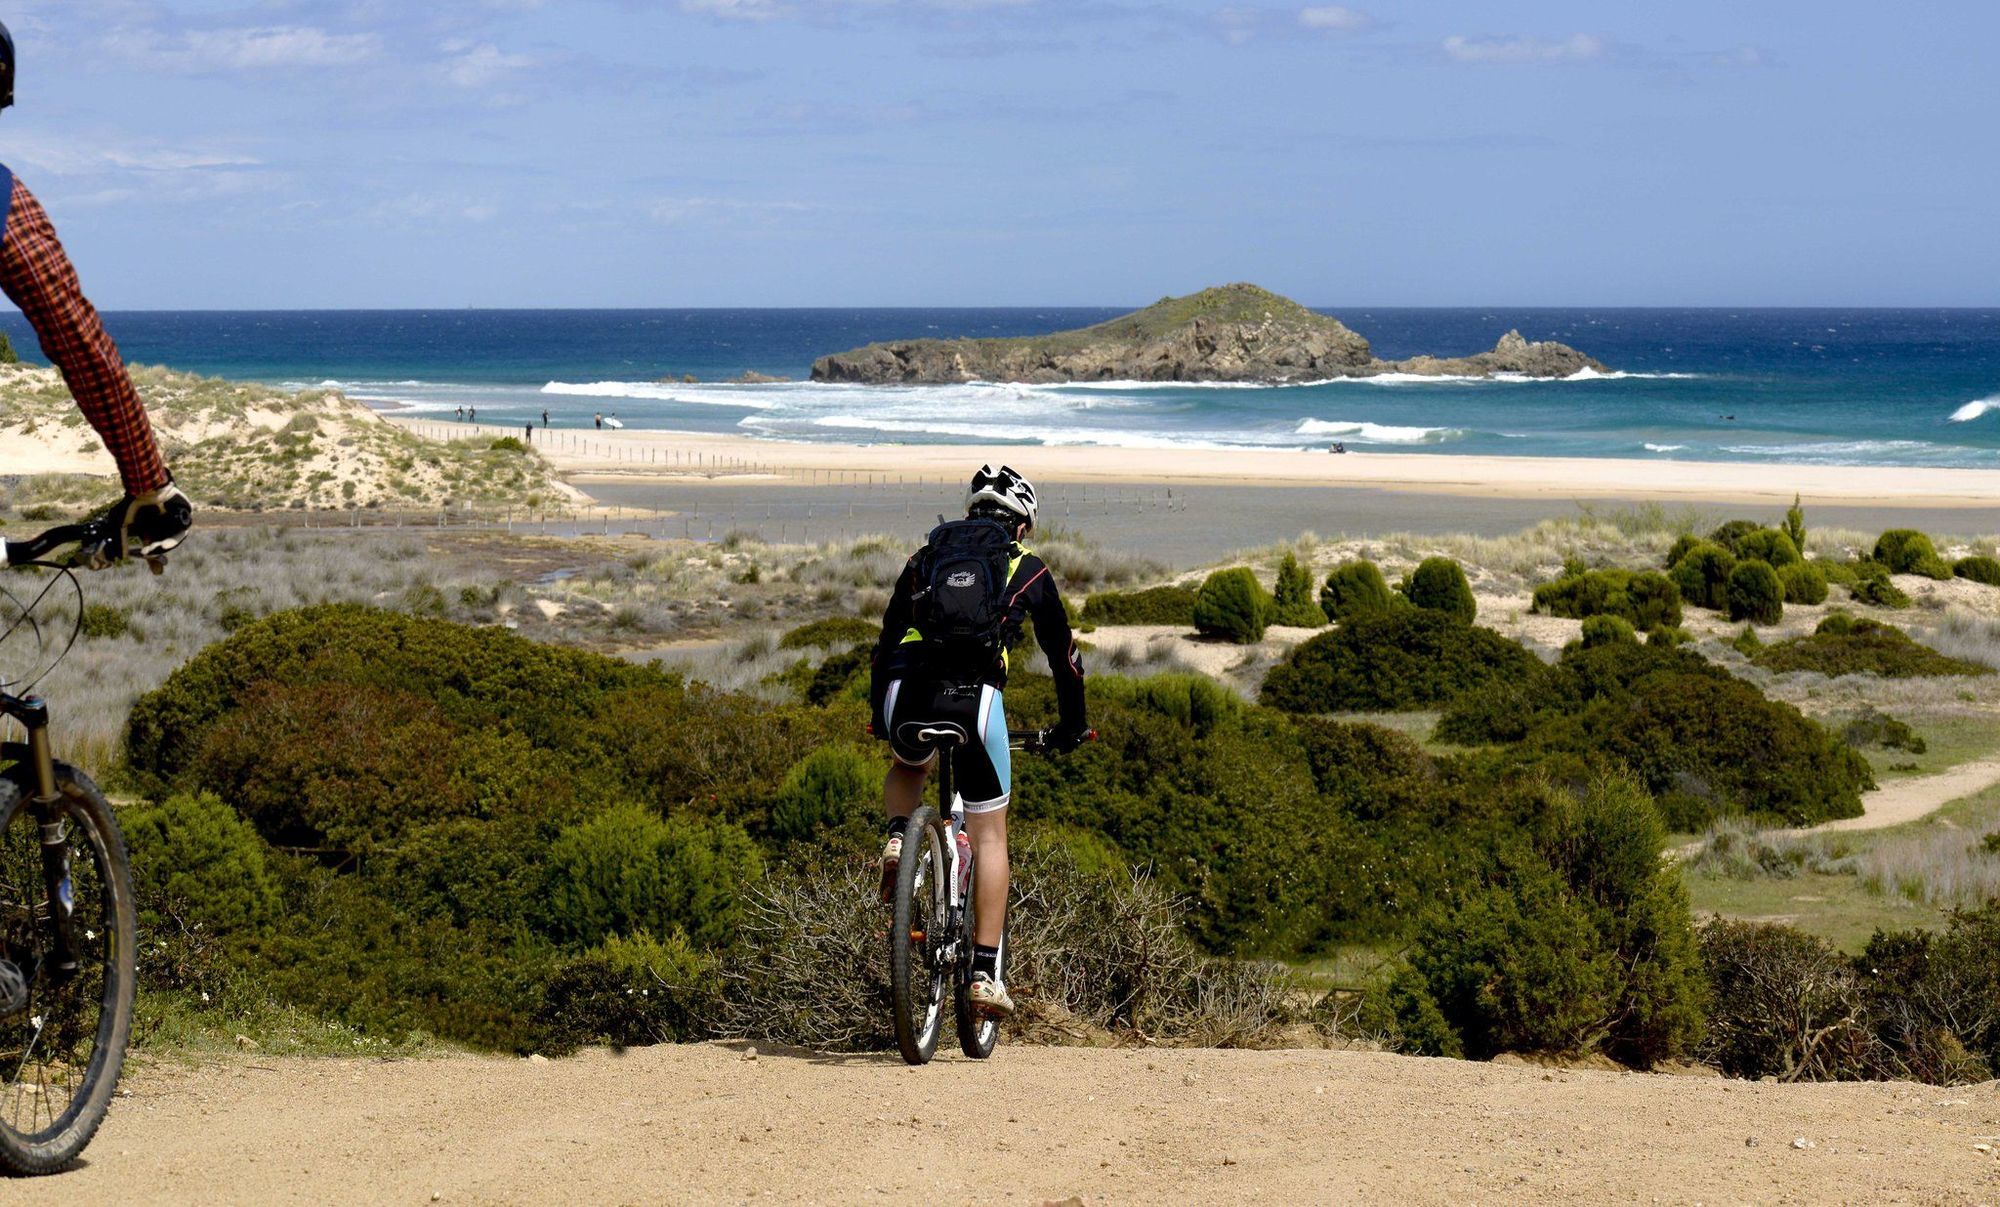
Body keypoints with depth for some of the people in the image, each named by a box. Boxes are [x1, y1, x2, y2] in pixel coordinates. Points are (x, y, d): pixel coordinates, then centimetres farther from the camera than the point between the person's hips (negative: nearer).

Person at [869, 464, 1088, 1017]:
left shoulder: (926, 556, 27)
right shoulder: (1027, 567, 20)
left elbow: (887, 639, 33)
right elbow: (1063, 653, 26)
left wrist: (878, 713, 45)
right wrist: (1072, 725, 40)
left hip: (907, 693, 2)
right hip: (973, 698, -2)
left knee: (908, 767, 38)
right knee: (989, 834, 11)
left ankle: (897, 838, 7)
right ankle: (986, 971, 3)